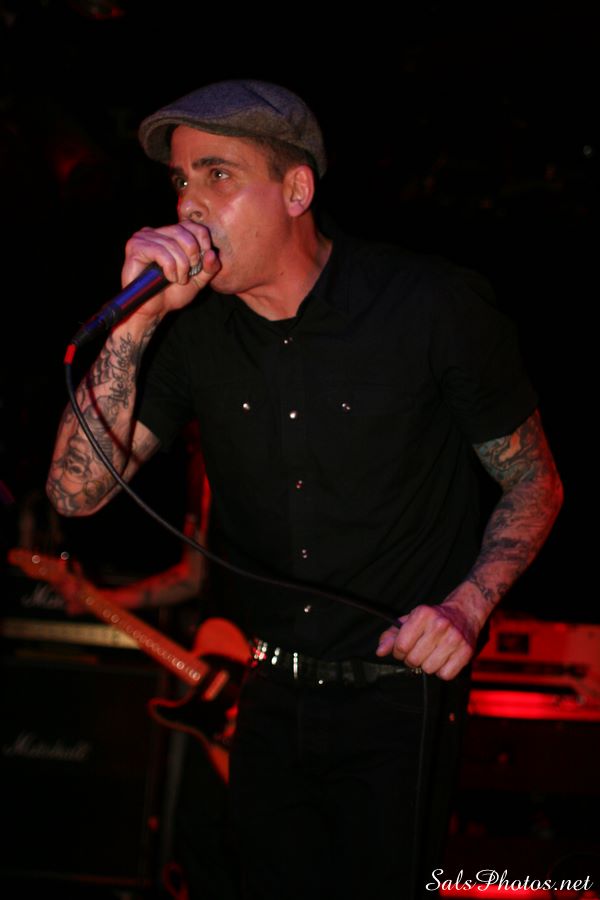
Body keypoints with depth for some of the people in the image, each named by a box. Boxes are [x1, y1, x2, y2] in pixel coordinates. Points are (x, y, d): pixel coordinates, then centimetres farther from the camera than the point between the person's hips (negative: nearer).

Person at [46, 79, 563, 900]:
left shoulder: (435, 307, -15)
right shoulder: (195, 329, -4)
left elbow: (533, 483, -5)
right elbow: (77, 493, -11)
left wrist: (467, 607, -21)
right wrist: (137, 321, -21)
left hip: (400, 698, -4)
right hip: (271, 696, 4)